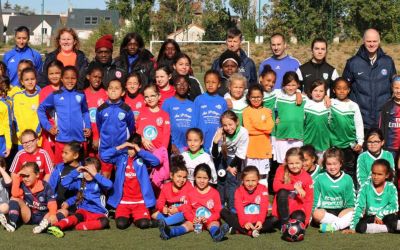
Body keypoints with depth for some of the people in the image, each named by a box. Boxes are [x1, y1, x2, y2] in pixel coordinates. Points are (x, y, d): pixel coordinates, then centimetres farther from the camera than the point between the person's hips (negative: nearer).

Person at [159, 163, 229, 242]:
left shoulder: (214, 193, 0)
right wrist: (192, 219, -16)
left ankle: (216, 233, -69)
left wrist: (208, 219, -18)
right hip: (195, 220, 1)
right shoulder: (191, 193, 6)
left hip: (210, 221, -1)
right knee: (188, 224, -26)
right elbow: (186, 210, 5)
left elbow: (218, 211, -1)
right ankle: (169, 232, -56)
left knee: (215, 223, -31)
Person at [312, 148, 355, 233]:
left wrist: (351, 213, -6)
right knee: (317, 214, -35)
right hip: (325, 211, -1)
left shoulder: (347, 179, 8)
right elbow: (315, 200, 8)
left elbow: (350, 202, 10)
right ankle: (343, 223, -29)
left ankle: (334, 226, -37)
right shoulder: (319, 179, 6)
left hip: (342, 211, 1)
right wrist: (314, 210, -7)